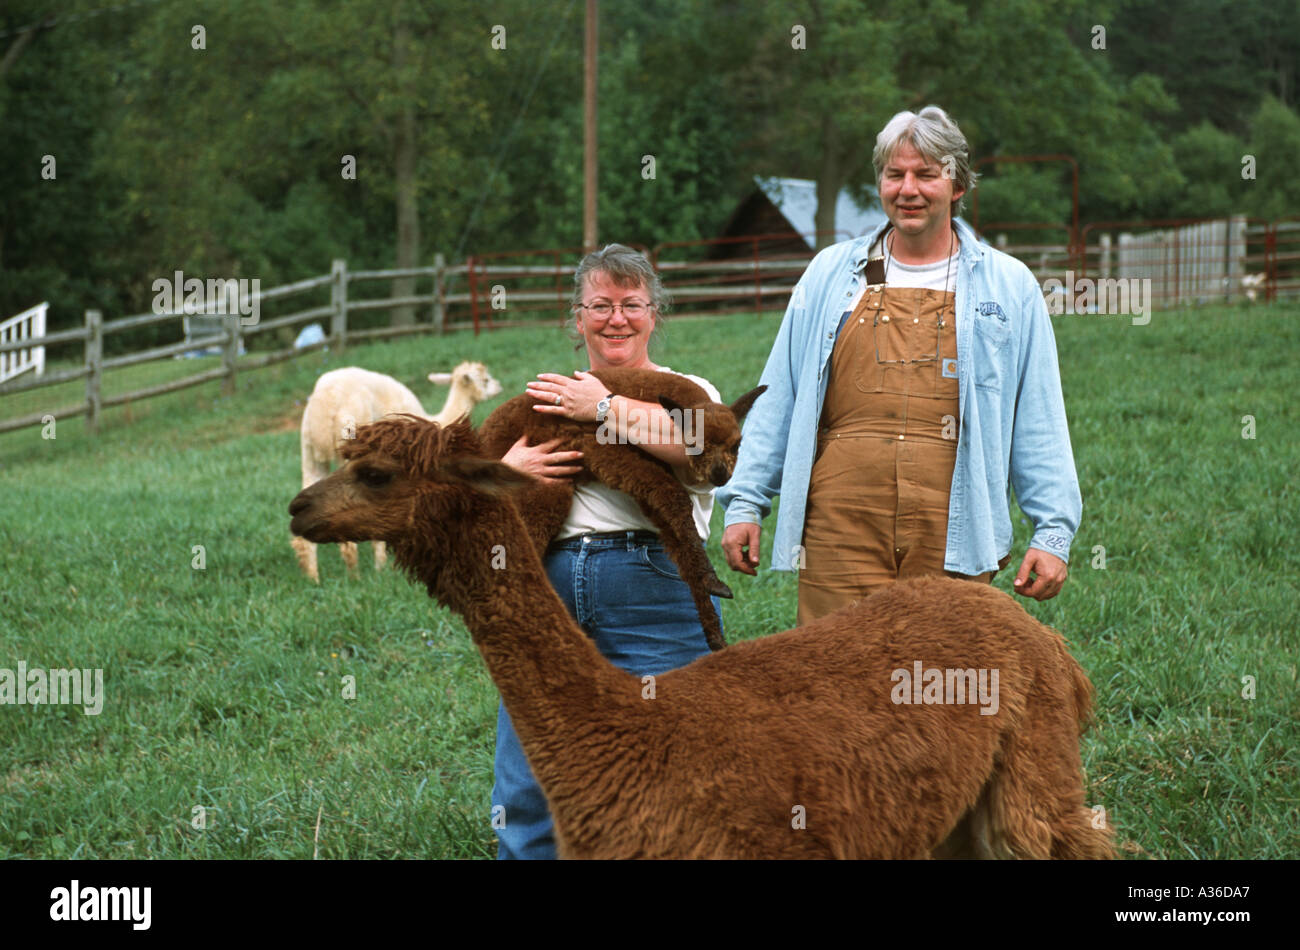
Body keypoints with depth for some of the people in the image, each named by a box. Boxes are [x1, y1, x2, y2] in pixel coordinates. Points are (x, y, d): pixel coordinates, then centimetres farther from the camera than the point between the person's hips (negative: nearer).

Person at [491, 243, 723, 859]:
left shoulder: (686, 391, 13)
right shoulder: (546, 402, 23)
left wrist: (606, 408, -6)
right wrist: (504, 471, -5)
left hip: (654, 599, -3)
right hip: (545, 590, 3)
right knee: (524, 795, -1)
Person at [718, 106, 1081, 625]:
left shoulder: (1009, 286, 11)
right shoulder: (829, 275, 14)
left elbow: (1039, 421, 10)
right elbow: (776, 401, 16)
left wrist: (1053, 533, 3)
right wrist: (745, 502, 9)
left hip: (952, 537, -1)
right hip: (840, 528, 1)